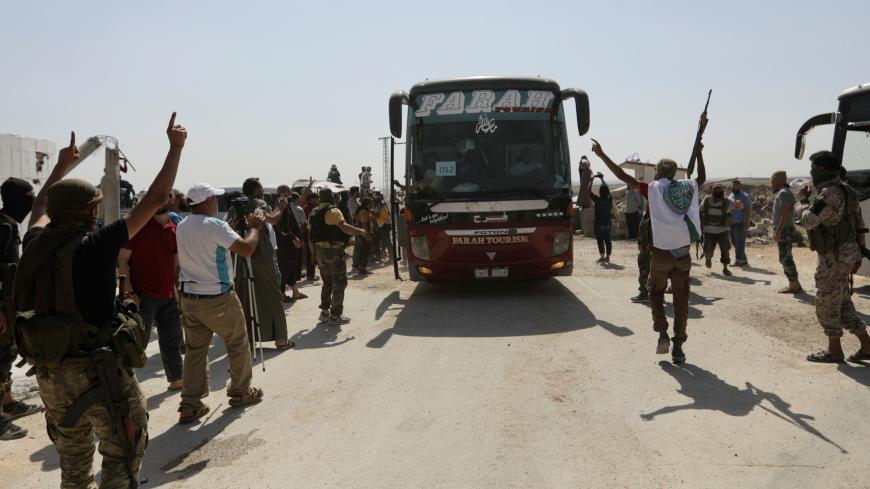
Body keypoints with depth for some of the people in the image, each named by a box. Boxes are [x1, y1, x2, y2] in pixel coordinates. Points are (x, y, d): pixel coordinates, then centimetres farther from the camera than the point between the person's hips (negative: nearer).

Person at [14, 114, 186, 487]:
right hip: (100, 372, -7)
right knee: (122, 458, 9)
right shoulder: (95, 246, -17)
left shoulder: (35, 244, -1)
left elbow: (41, 206, 23)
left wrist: (62, 165, 35)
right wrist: (176, 146, -4)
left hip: (50, 374, 7)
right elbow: (156, 198, -14)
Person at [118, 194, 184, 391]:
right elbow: (122, 260, -7)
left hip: (168, 295, 6)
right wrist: (129, 292, -14)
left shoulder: (174, 230, 10)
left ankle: (176, 380, 27)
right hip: (143, 295, -6)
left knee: (172, 340, 13)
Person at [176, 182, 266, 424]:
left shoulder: (182, 227, 6)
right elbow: (247, 249, -23)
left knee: (195, 349, 10)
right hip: (218, 298, -7)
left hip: (189, 297, 7)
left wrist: (232, 226, 21)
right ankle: (240, 392, 25)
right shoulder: (215, 225, -17)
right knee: (238, 343, 12)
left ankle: (190, 405, 9)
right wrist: (255, 226, -7)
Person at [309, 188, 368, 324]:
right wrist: (360, 231, -15)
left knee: (327, 282, 19)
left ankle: (324, 312, 19)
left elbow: (311, 236, 14)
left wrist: (314, 253, 19)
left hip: (320, 250, 8)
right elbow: (344, 227, -25)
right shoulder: (333, 211, -11)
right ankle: (335, 315, 0)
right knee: (339, 283, 0)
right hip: (334, 250, -8)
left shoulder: (314, 213, 12)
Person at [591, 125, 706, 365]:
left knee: (655, 292, 18)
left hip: (661, 253, -3)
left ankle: (662, 332, 1)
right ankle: (678, 347, 9)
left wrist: (602, 155, 2)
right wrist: (699, 153, 41)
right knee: (681, 300, 9)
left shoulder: (653, 188, -4)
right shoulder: (689, 187, 6)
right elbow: (702, 177, 30)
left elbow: (623, 176, -4)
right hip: (683, 254, 3)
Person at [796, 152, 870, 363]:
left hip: (834, 257, -10)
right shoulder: (844, 190, 12)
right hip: (846, 253, 10)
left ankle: (834, 350, 13)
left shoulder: (830, 193, -20)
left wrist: (802, 199, -9)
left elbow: (807, 221, -26)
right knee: (843, 304, 16)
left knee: (826, 305, 2)